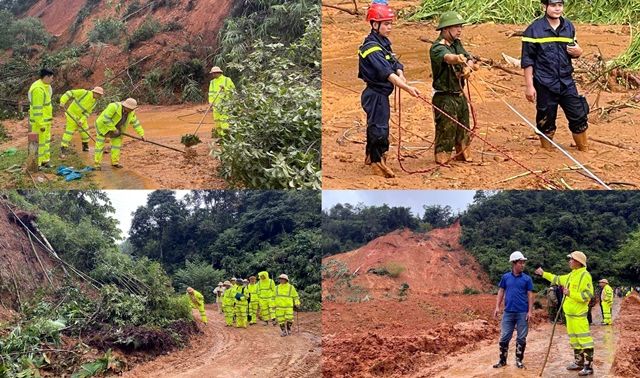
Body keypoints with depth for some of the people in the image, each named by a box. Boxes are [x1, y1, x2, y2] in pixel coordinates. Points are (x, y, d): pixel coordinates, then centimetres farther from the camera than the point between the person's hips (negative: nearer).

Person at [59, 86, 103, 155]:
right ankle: (63, 150, -2)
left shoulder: (94, 102, -4)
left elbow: (87, 113, -6)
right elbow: (70, 93, -24)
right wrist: (62, 102, -33)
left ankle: (85, 146, 31)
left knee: (84, 131, 10)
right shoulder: (84, 93, -23)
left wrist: (81, 121, -21)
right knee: (69, 132, -8)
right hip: (72, 114, -6)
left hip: (81, 116, 6)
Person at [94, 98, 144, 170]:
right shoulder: (114, 107, -36)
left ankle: (115, 162, 13)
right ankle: (97, 163, 5)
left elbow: (135, 122, -3)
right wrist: (114, 130, -30)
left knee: (117, 142, 3)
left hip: (115, 126, 6)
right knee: (100, 144, -3)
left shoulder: (130, 112, -14)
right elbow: (106, 119, -35)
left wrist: (141, 134, -7)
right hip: (103, 125, -6)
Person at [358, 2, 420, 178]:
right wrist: (407, 88, -36)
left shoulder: (384, 43, 11)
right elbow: (387, 73, -29)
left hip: (382, 94, 10)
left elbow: (395, 65, 5)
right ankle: (378, 162, 5)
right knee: (379, 128, -5)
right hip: (375, 95, -10)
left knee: (375, 125, 21)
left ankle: (370, 156, 37)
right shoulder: (371, 47, -20)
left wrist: (400, 74, -18)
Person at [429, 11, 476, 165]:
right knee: (446, 132, -3)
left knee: (463, 129, 20)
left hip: (460, 95, 9)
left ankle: (463, 155, 37)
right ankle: (442, 163, 7)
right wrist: (458, 59, -63)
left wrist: (467, 67, -12)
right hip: (445, 98, -8)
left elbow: (469, 59, 12)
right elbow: (447, 58, -40)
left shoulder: (456, 43, 9)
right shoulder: (437, 47, -18)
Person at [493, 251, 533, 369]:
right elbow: (501, 292, 8)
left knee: (521, 338, 5)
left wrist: (530, 311, -6)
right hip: (508, 312, 1)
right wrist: (497, 307, 0)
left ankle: (519, 360, 18)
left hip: (522, 313, -1)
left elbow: (530, 295, 1)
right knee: (504, 337, 4)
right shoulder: (506, 277, 4)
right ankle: (502, 360, 14)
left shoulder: (527, 279, 0)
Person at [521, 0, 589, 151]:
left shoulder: (569, 27, 7)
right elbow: (527, 60, -6)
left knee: (579, 116, 5)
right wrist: (529, 86, -11)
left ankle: (584, 151, 20)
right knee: (546, 121, 5)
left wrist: (578, 51, -6)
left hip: (567, 82, 4)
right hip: (545, 85, -4)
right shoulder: (534, 29, -7)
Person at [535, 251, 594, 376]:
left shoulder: (585, 276, -13)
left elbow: (588, 295, -21)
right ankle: (579, 362, 24)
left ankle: (589, 366, -7)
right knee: (574, 339, 15)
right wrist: (544, 274, 35)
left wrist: (570, 293, -21)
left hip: (579, 314, -9)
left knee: (584, 339, -9)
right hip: (569, 313, 9)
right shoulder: (571, 275, 14)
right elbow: (557, 279, 31)